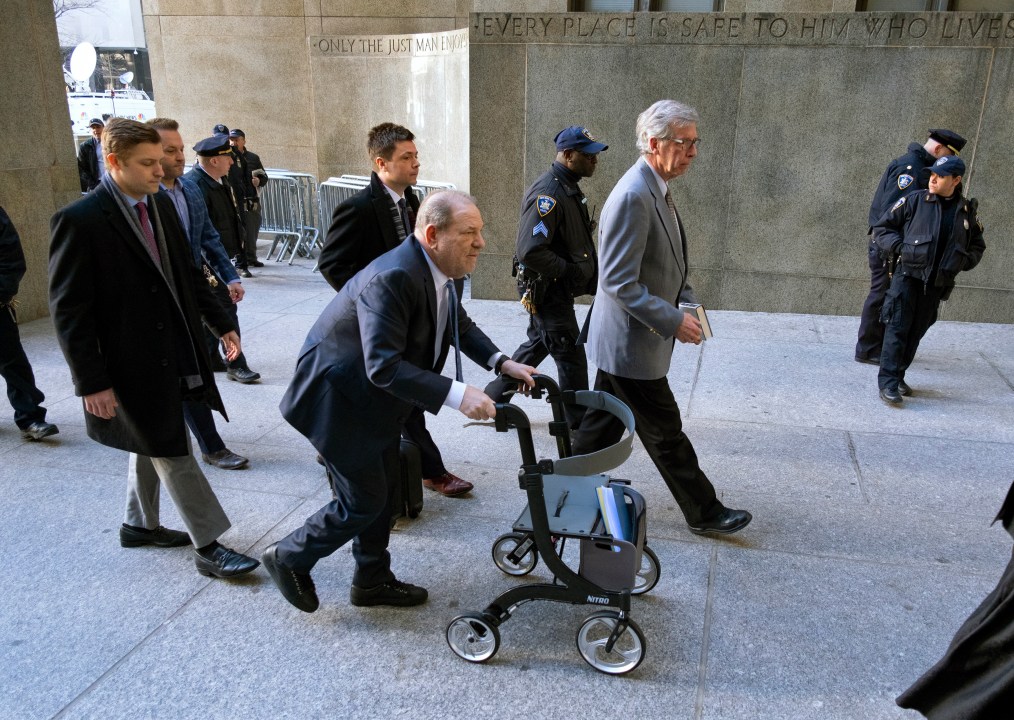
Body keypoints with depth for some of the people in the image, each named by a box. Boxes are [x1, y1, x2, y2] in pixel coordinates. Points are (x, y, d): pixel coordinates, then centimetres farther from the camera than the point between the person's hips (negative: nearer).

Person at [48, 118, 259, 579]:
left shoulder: (160, 204, 4)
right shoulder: (79, 220, -17)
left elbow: (186, 273, 14)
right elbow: (68, 310, -16)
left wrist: (221, 323, 11)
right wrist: (91, 383, -18)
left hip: (174, 352, 7)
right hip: (131, 363, -7)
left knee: (152, 444, 21)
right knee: (173, 453, 0)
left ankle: (139, 524, 40)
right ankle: (208, 547, 11)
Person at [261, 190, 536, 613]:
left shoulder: (436, 269, -2)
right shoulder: (393, 278, -32)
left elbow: (460, 325, 13)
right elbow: (384, 366, -36)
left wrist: (501, 363, -1)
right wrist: (456, 394, -41)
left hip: (371, 398, 9)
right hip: (337, 398, -9)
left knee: (379, 487, 17)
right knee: (363, 501, -1)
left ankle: (372, 581, 35)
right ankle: (289, 558, 23)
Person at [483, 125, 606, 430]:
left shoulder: (569, 188, 11)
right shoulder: (548, 193, -22)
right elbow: (530, 251, -30)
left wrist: (591, 278, 12)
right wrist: (572, 272, -21)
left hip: (555, 290, 10)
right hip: (548, 290, -10)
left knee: (537, 345, 21)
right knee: (571, 357, -1)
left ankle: (494, 398, 33)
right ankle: (579, 424, 12)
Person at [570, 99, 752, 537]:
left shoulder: (655, 190, 10)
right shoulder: (633, 196, -23)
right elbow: (618, 283, -25)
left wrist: (686, 302, 9)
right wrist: (672, 321, -22)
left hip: (620, 342, 10)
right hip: (630, 343, -10)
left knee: (603, 425, 19)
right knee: (665, 433, 5)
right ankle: (704, 512, 20)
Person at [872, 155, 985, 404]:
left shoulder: (967, 210, 7)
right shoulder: (914, 200, -3)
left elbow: (977, 246, 21)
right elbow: (882, 227, 3)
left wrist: (963, 261, 3)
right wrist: (901, 247, -11)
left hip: (937, 283, 4)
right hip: (908, 277, -3)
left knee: (916, 333, 10)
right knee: (897, 330, -9)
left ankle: (898, 377, 22)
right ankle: (888, 383, -10)